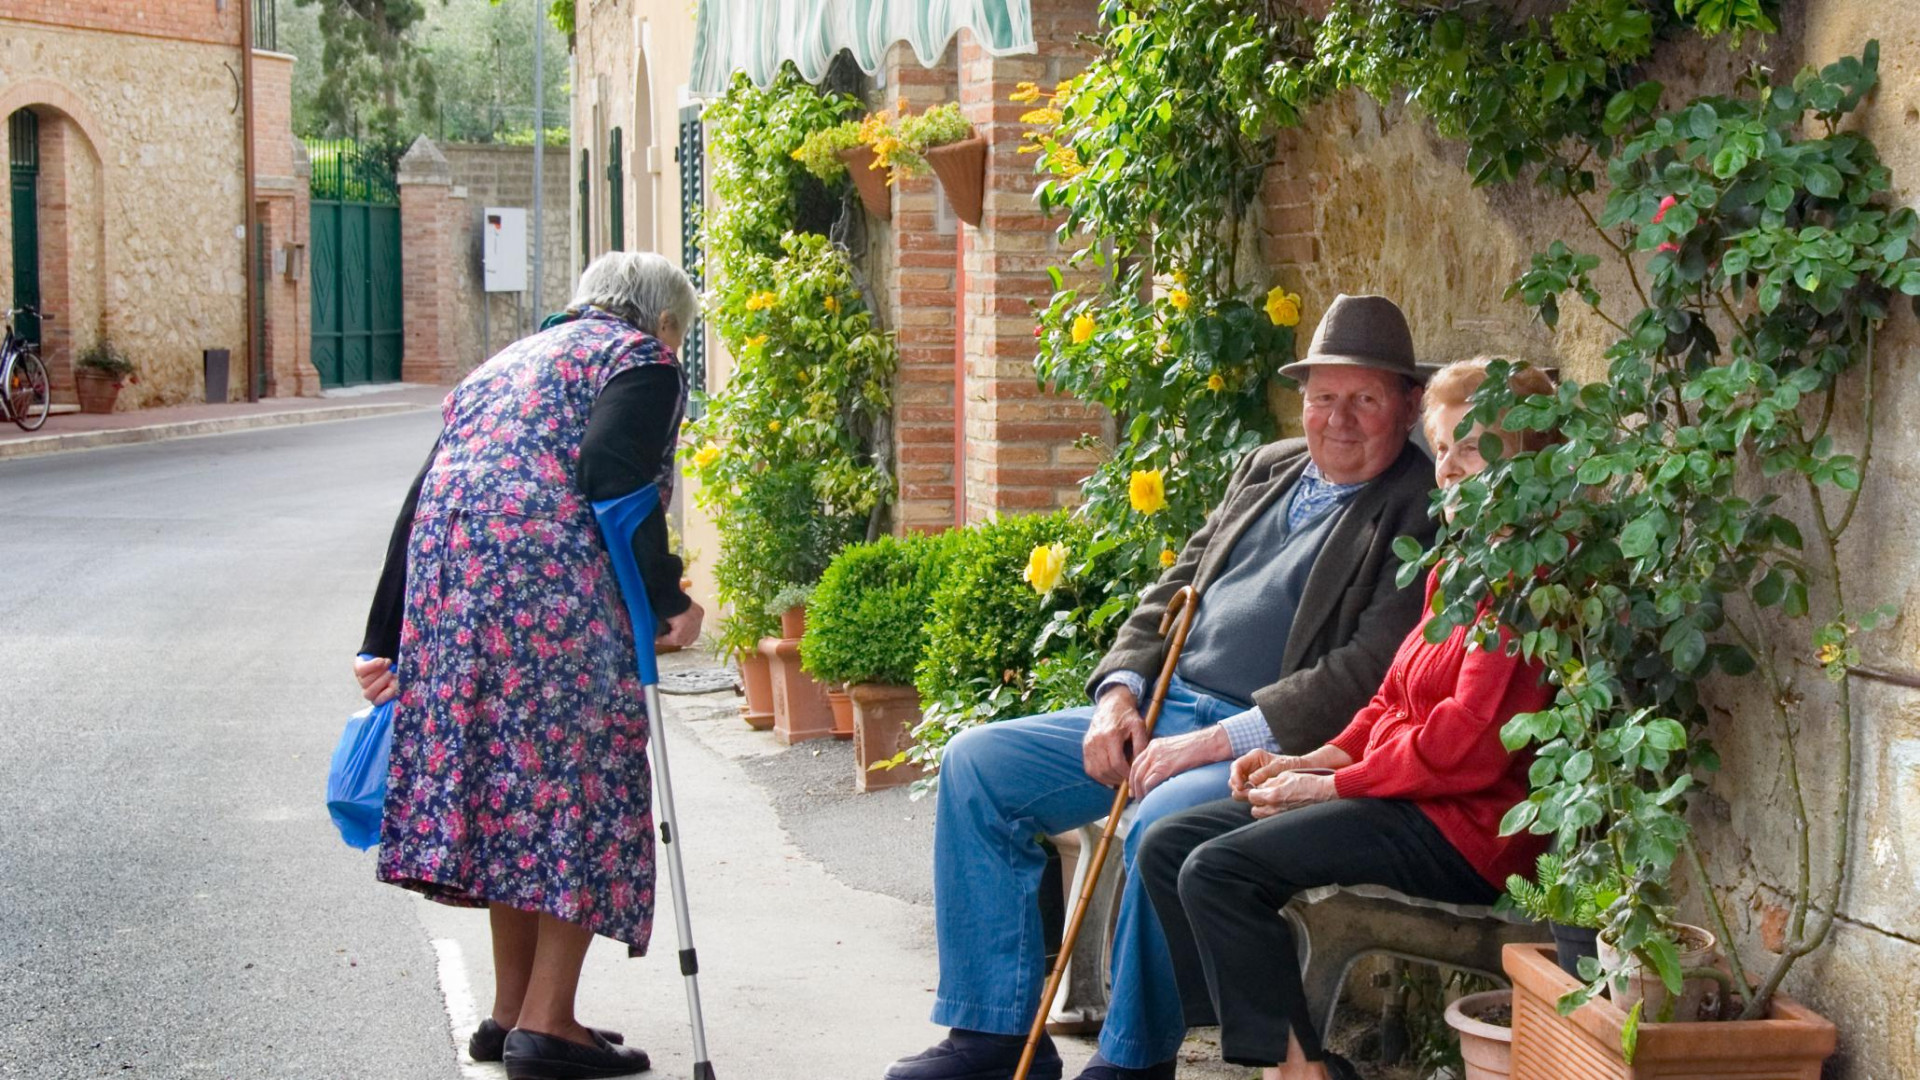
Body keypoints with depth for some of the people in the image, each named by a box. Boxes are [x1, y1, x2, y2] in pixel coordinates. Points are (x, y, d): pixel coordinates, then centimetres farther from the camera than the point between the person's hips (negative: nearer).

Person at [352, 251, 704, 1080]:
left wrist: (383, 639, 23)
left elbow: (421, 501, 23)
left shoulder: (502, 365, 30)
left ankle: (511, 1012, 19)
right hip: (551, 584, -7)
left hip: (446, 581, 7)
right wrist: (667, 596, -8)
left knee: (501, 785, 14)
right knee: (577, 789, -1)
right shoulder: (642, 361, 9)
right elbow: (611, 473, -12)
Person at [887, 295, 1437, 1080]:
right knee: (976, 765, -1)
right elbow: (1175, 588, 21)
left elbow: (1371, 668, -18)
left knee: (1162, 823, -37)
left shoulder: (1424, 509, -8)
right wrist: (1120, 690, 2)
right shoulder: (1268, 469, 17)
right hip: (1163, 708, 8)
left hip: (1276, 743, -8)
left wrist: (1217, 741, -20)